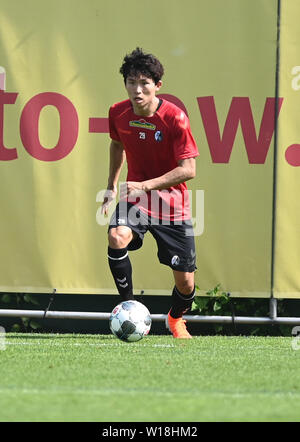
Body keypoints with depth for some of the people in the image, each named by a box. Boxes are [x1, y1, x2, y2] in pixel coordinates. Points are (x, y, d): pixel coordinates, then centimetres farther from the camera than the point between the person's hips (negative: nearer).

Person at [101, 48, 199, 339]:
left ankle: (176, 319, 37)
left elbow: (188, 170, -21)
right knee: (117, 238, -32)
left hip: (171, 204, -2)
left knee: (185, 283, 0)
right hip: (135, 197, 2)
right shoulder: (118, 113, -6)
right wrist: (111, 186, 18)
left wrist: (146, 185, -30)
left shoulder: (175, 118, -19)